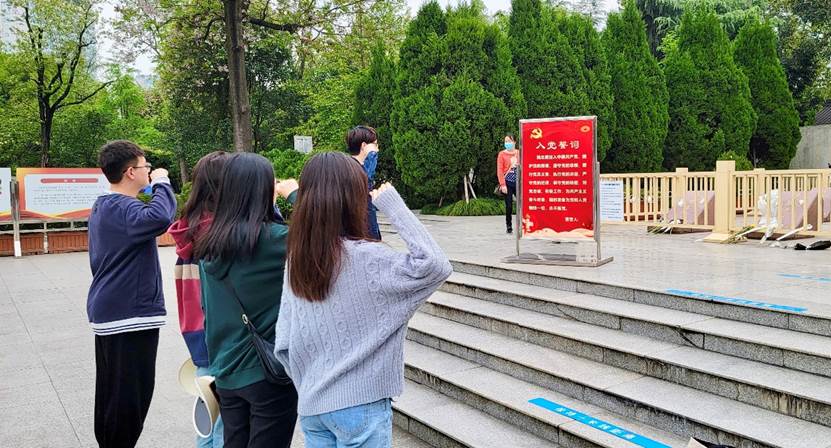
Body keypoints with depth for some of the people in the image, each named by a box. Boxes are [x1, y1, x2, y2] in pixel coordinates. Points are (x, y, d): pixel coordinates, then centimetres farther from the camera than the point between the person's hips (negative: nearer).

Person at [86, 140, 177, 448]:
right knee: (131, 396, -3)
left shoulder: (103, 207, 15)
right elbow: (160, 218, -38)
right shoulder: (122, 208, -18)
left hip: (107, 313, 11)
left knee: (111, 391, 18)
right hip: (130, 316, -11)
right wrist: (162, 183, -21)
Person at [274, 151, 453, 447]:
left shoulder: (297, 260, 0)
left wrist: (309, 385, 15)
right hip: (360, 405, -6)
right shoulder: (365, 258, -18)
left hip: (311, 405, 6)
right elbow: (436, 267, -23)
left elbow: (284, 346, 3)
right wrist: (394, 206, -18)